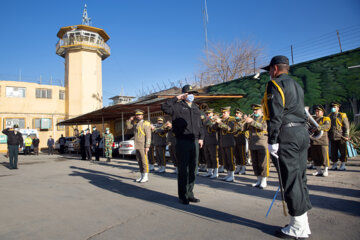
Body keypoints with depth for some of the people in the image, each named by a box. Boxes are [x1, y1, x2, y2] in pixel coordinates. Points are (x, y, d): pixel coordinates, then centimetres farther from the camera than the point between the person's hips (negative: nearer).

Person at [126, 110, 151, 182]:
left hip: (143, 146, -8)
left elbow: (148, 136, -14)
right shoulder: (135, 123, 14)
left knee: (144, 161, -5)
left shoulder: (145, 124, -9)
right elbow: (128, 127, 23)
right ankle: (142, 176, 18)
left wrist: (147, 146, -20)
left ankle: (146, 177, 1)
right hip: (137, 146, 8)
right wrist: (130, 120, 8)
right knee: (139, 161, 11)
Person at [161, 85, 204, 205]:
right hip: (183, 142, -6)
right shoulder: (178, 106, -1)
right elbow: (164, 107, -19)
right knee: (183, 170, 1)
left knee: (193, 169, 11)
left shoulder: (196, 108, 18)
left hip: (195, 141, 6)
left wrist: (201, 137, 9)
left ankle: (190, 194, 24)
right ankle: (183, 196, 12)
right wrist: (176, 98, -12)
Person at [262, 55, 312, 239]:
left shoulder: (275, 84, -6)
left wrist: (272, 141, -15)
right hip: (302, 133, 9)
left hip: (287, 136, -9)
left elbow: (275, 115, -16)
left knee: (291, 180, -3)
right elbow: (301, 112, 20)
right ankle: (303, 224, 22)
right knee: (299, 178, 13)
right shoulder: (297, 85, 22)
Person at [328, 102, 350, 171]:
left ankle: (343, 165, 12)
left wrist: (346, 136, -9)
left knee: (343, 152, 2)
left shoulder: (342, 116, 0)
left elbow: (346, 127, -2)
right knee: (333, 152, 6)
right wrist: (328, 136, 12)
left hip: (341, 137, -3)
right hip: (332, 138, 3)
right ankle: (334, 165, 16)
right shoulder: (329, 116, 11)